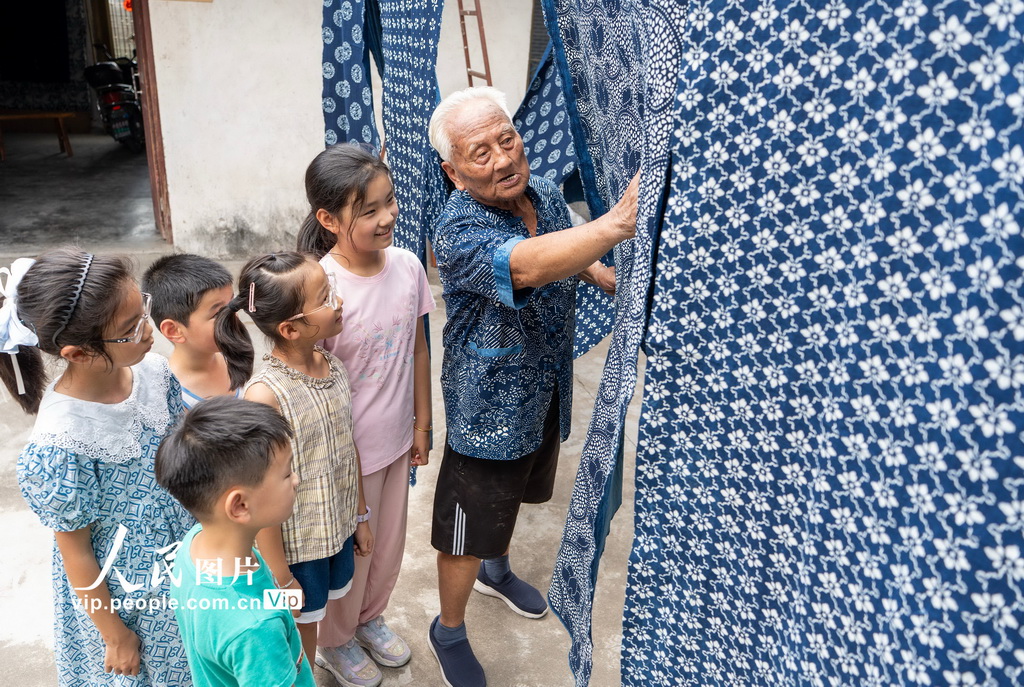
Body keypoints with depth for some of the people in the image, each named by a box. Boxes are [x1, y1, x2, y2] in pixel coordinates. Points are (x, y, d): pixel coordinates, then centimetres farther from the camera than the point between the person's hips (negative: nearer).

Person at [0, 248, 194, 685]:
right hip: (126, 596, -5)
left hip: (189, 556, 5)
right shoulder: (62, 440, -31)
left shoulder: (152, 369, -15)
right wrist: (115, 636, -7)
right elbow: (75, 551, -18)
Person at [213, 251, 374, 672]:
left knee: (325, 616, 24)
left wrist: (361, 515, 15)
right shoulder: (264, 393, -27)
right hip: (296, 545, -6)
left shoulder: (333, 367, -6)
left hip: (340, 527, 6)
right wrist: (280, 578, -14)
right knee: (300, 639, 17)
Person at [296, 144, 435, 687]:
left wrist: (421, 424, 9)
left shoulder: (407, 266, -9)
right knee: (348, 555, 18)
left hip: (396, 439, 5)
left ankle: (369, 618, 54)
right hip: (345, 452, -5)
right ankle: (336, 642, 47)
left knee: (389, 544, 25)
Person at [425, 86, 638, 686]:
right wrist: (618, 224, -66)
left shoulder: (546, 194, -7)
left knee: (513, 495, 31)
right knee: (470, 529, 10)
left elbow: (573, 259, 15)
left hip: (548, 392, 7)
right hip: (489, 408, -7)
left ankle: (496, 570, 60)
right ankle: (449, 632, 37)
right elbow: (530, 265, -53)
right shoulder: (460, 232, -32)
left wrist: (619, 283, -1)